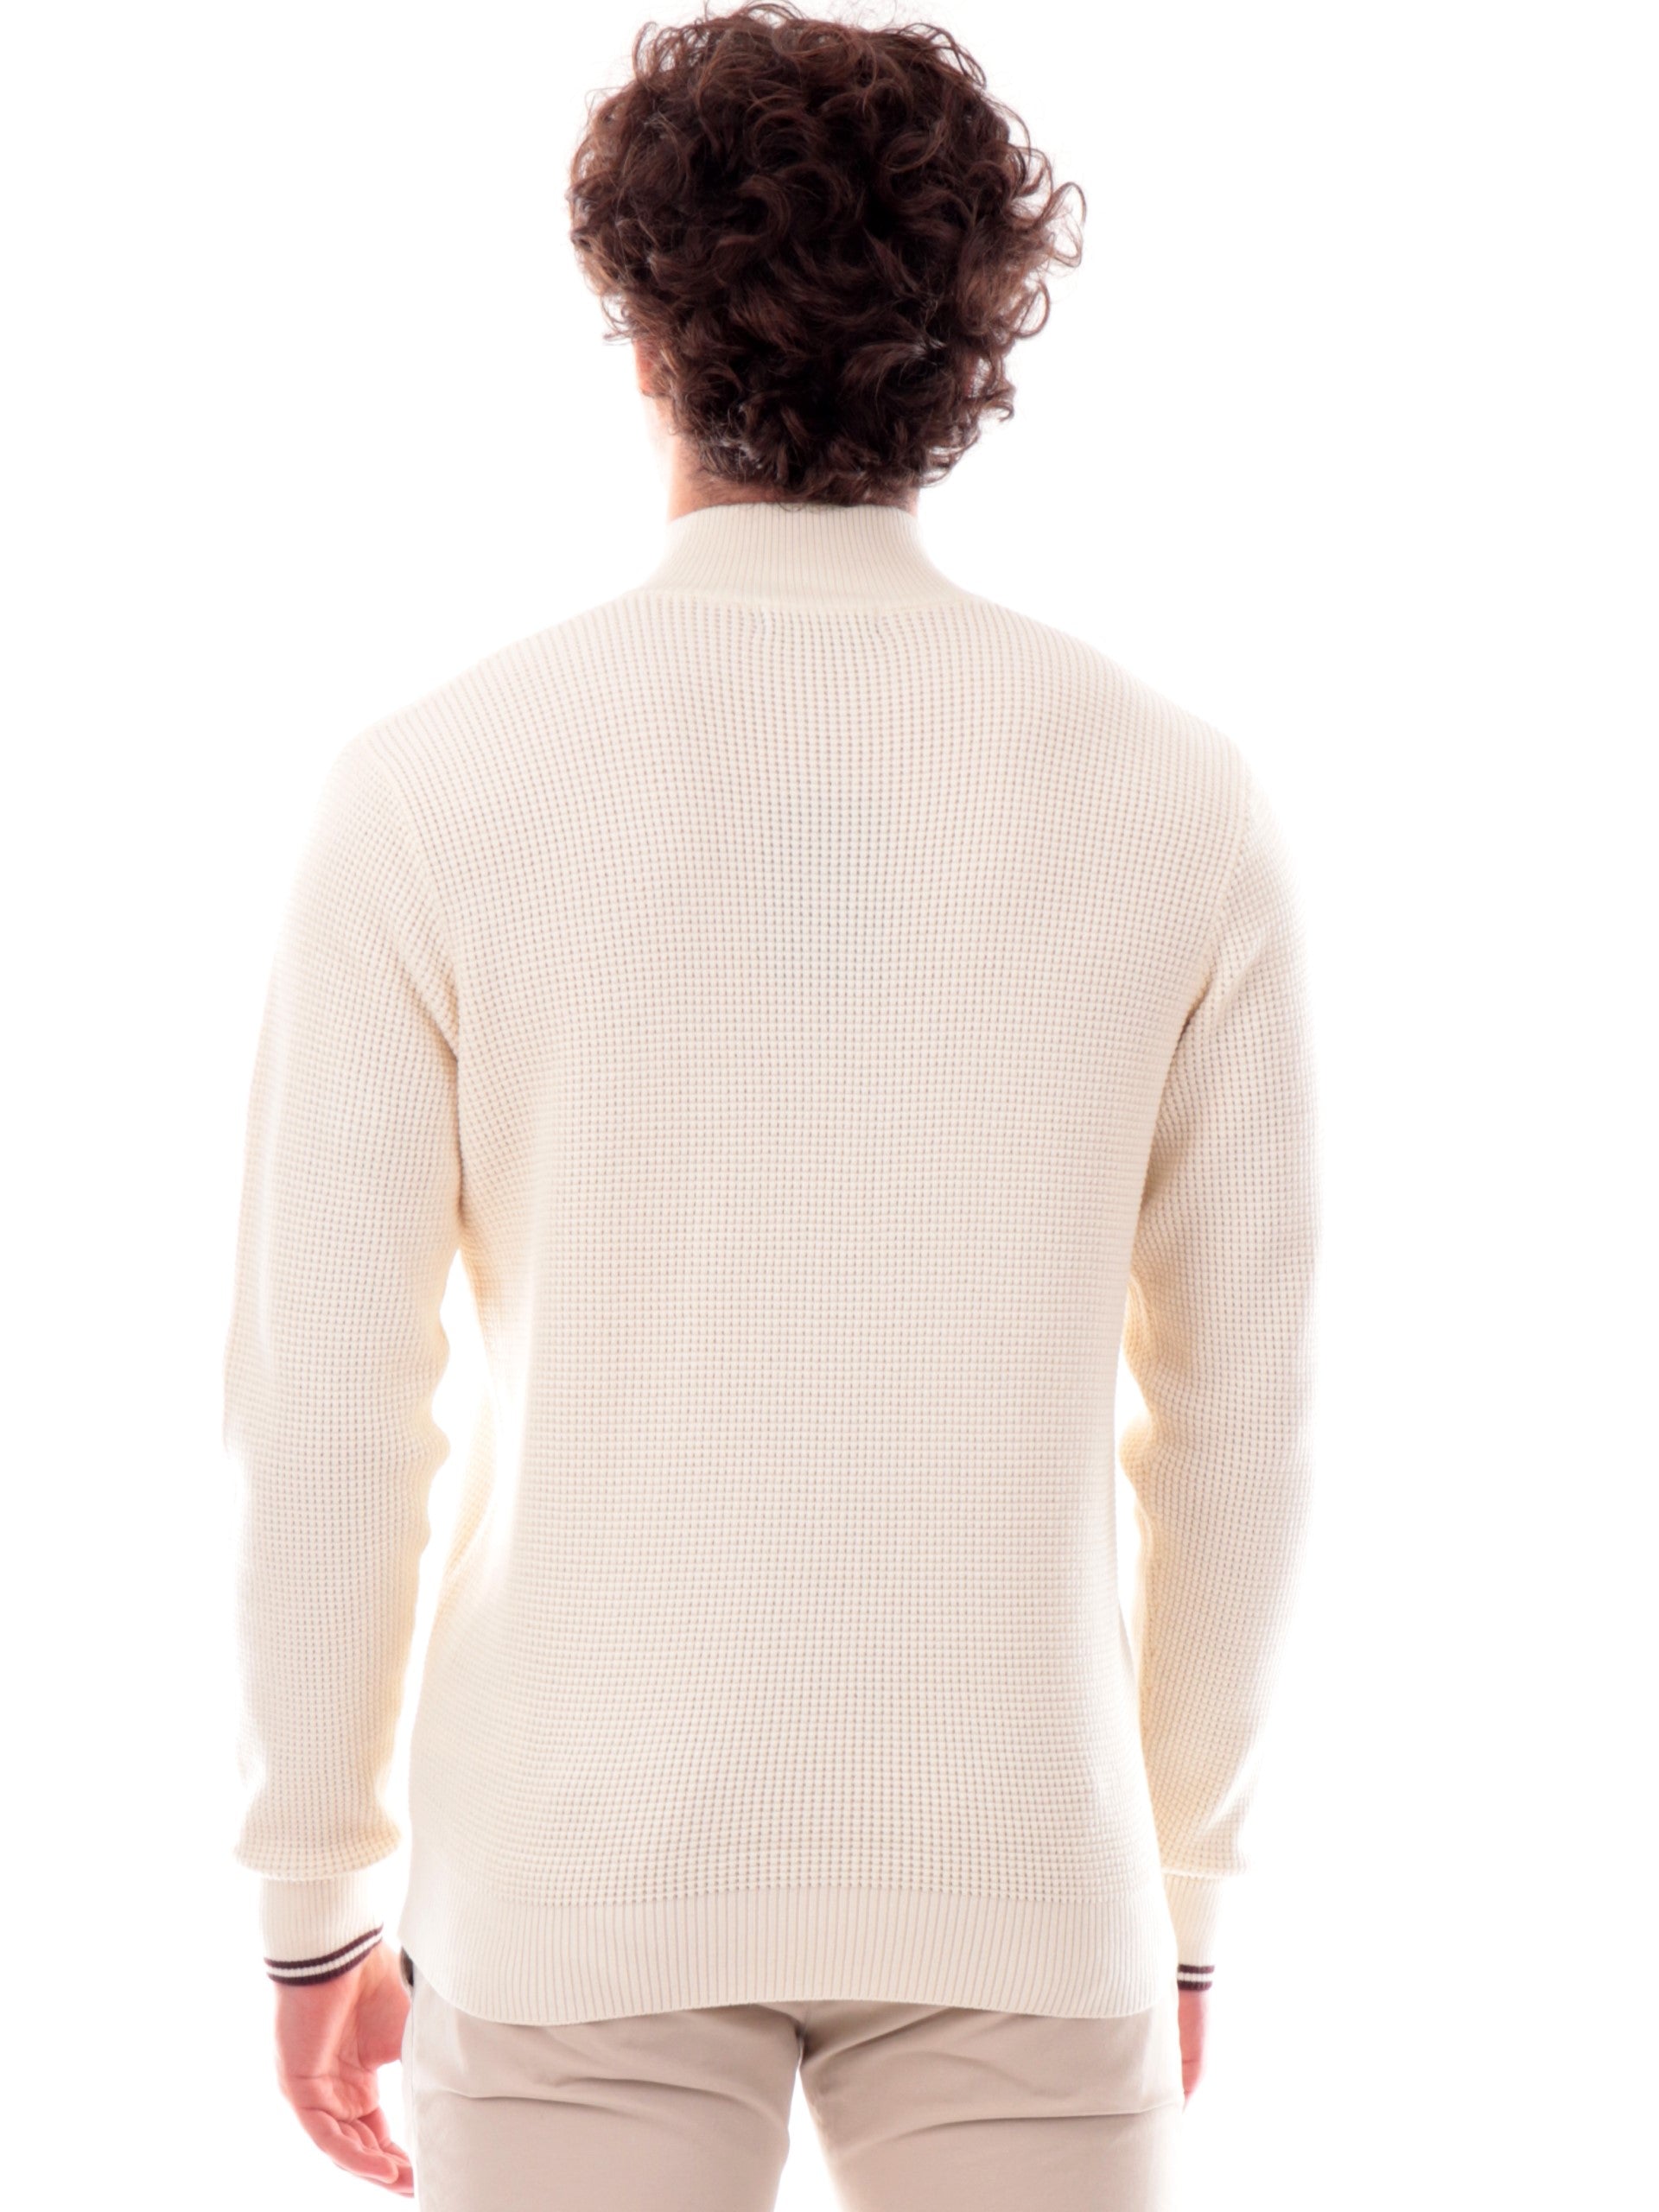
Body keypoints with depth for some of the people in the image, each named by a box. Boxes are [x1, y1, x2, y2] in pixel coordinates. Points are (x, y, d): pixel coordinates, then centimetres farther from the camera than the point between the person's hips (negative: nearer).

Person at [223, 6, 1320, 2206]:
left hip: (589, 1877, -1)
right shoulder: (1181, 801, -5)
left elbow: (325, 1416, -6)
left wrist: (314, 1910, 8)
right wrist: (1182, 1895, 15)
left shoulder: (430, 792, -10)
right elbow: (1235, 1417, 1)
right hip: (998, 1878, 1)